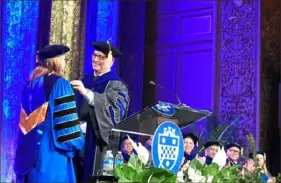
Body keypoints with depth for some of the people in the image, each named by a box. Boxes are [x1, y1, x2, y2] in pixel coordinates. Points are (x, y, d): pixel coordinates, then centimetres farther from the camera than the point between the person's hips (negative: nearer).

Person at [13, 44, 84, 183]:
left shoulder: (30, 84, 12)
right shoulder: (59, 84, -10)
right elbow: (67, 119, -13)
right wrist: (76, 141, 0)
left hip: (28, 149, 8)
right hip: (50, 150, -8)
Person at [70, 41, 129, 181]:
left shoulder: (115, 84, -6)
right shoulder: (86, 80, 14)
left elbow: (114, 106, -26)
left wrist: (86, 92, -36)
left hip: (101, 141, -6)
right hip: (81, 138, 6)